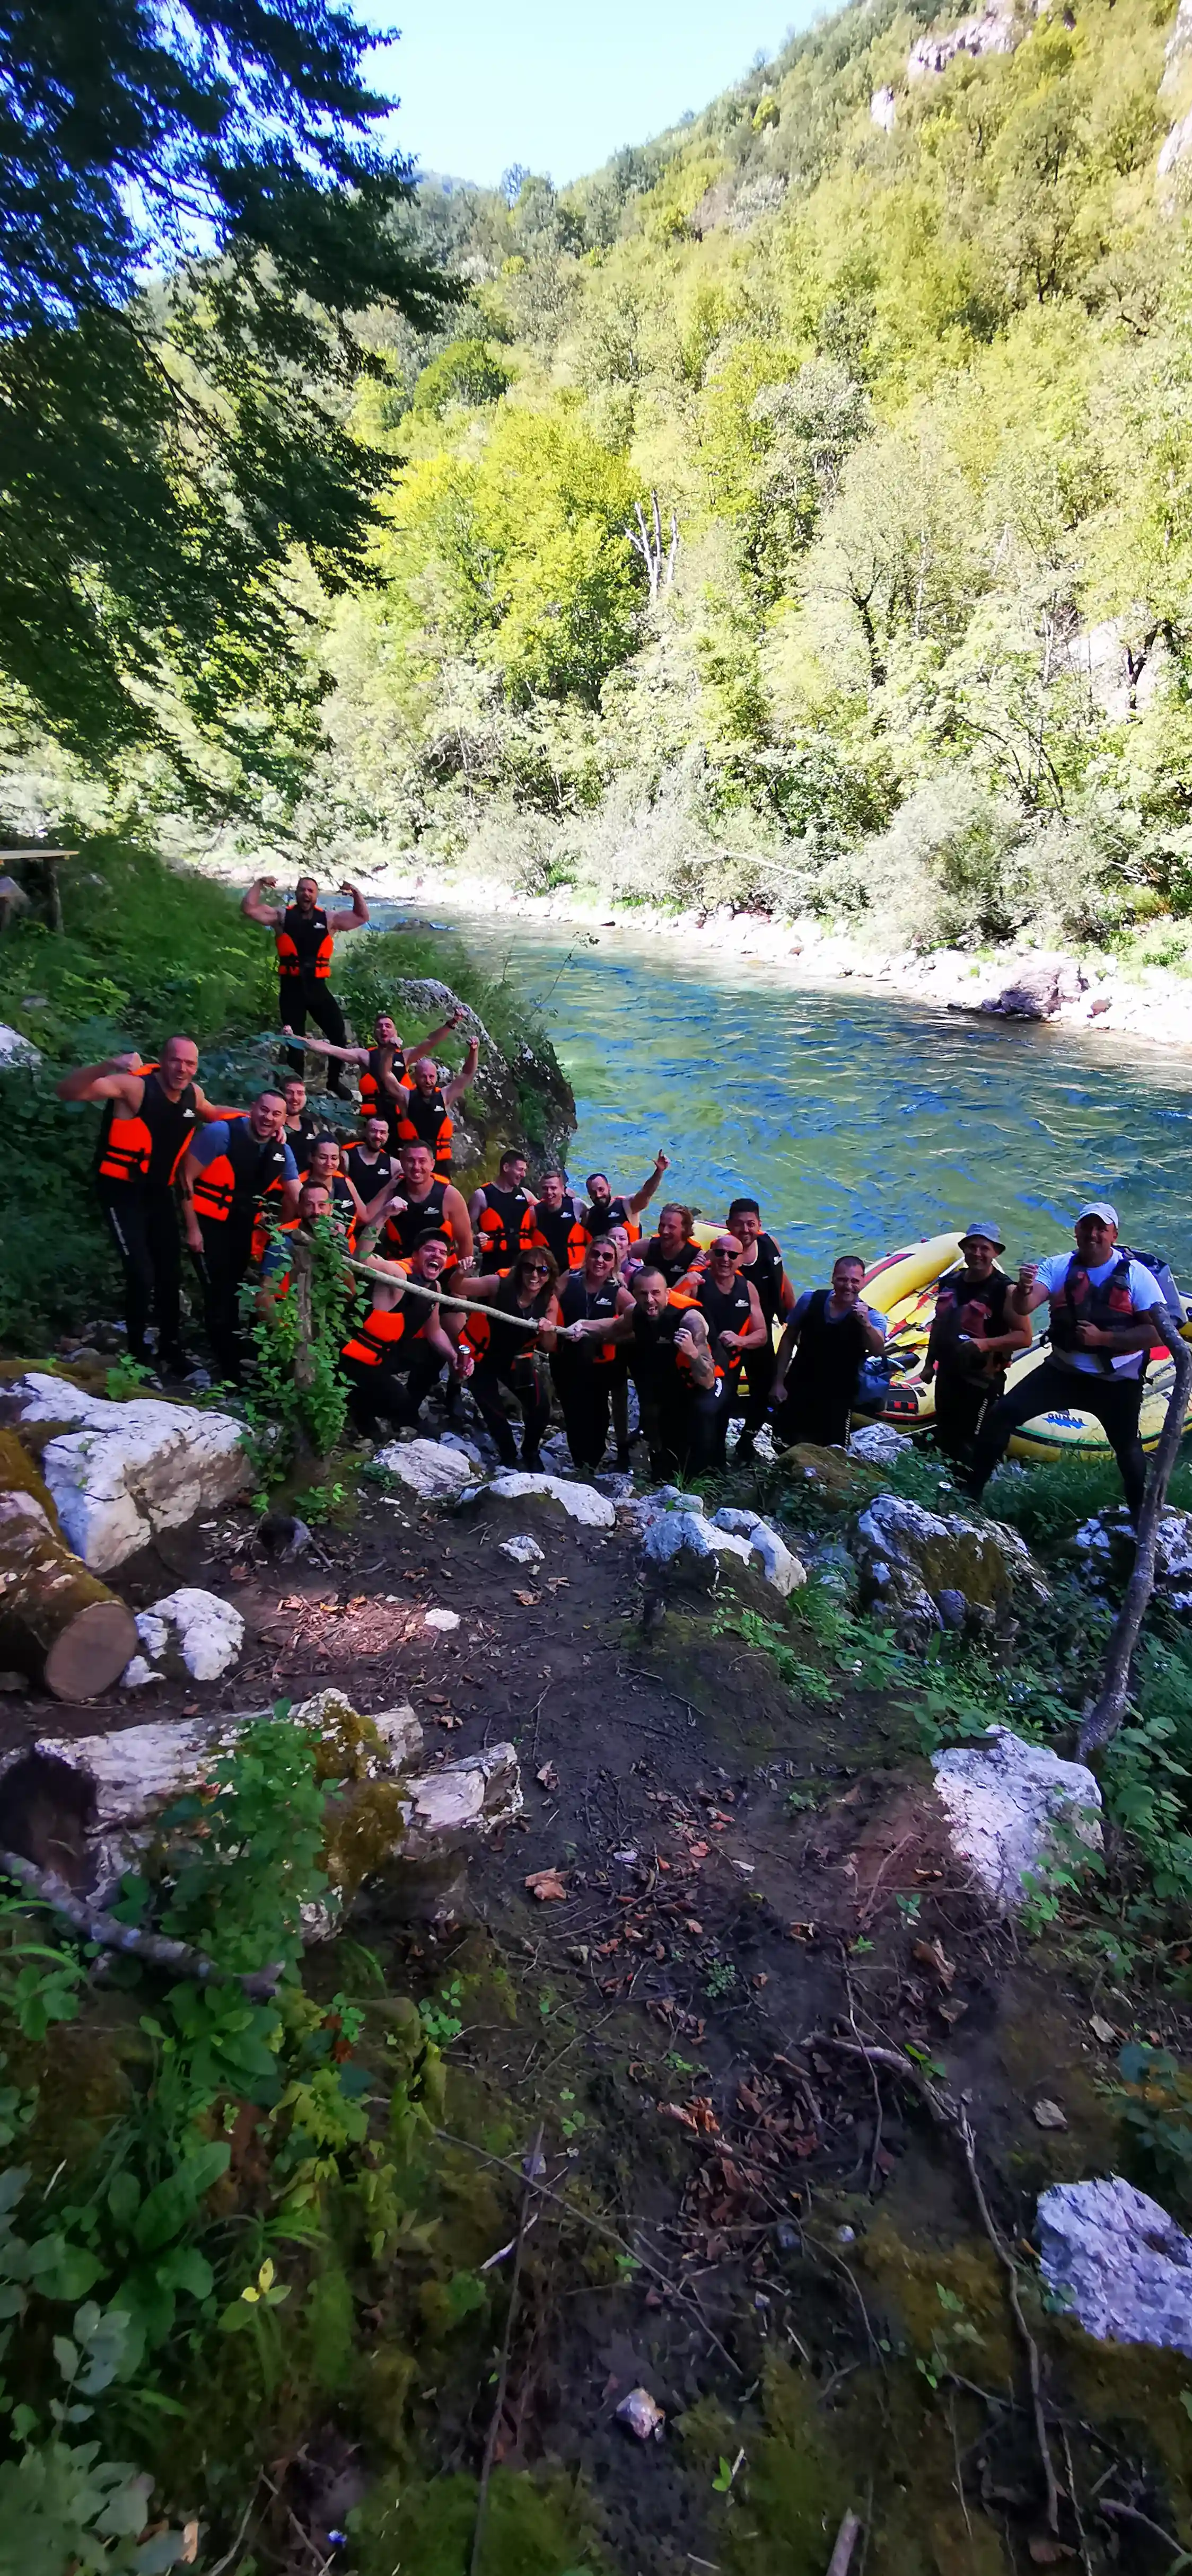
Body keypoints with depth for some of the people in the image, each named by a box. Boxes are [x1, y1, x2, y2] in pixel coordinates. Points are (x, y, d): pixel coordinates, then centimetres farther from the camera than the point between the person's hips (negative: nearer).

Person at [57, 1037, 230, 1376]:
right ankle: (137, 1352, 7)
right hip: (122, 1191, -6)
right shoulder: (135, 1086, -23)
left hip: (159, 1191, 7)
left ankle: (171, 1348, 29)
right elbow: (67, 1091, -34)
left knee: (171, 1271, 12)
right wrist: (108, 1066, -50)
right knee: (142, 1275, -14)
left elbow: (209, 1113, 22)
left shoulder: (194, 1093, -4)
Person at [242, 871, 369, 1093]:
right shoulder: (282, 915, 4)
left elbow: (362, 917, 12)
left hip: (317, 986, 2)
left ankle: (335, 1081, 16)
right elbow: (249, 909, -2)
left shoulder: (328, 919, 8)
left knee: (340, 1036, -3)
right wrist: (258, 885, -8)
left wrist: (356, 893, -1)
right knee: (295, 1042, 6)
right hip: (291, 987, -1)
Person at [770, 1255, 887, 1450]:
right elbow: (789, 1339, 1)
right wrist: (778, 1382, -1)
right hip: (797, 1390, 2)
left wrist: (866, 1324, -50)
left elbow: (878, 1350, -32)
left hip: (837, 1400, -2)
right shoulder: (811, 1299, -8)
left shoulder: (871, 1316, -13)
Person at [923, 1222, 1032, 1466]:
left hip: (982, 1381, -7)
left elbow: (1024, 1336, -17)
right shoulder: (950, 1283, 6)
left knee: (972, 1449, -5)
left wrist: (985, 1344, -29)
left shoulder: (1004, 1290, -15)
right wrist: (930, 1363, 19)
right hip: (947, 1375, 7)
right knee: (945, 1439, 18)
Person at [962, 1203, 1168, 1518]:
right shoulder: (1058, 1267, -5)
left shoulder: (1136, 1274, -10)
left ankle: (1141, 1518, 36)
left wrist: (1103, 1338, -23)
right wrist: (1024, 1289, -43)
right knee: (1001, 1414, -11)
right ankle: (970, 1494, -3)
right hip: (1063, 1370, 2)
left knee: (1127, 1449, 11)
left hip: (1117, 1381, -1)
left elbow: (1157, 1332, -14)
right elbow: (1023, 1309, -20)